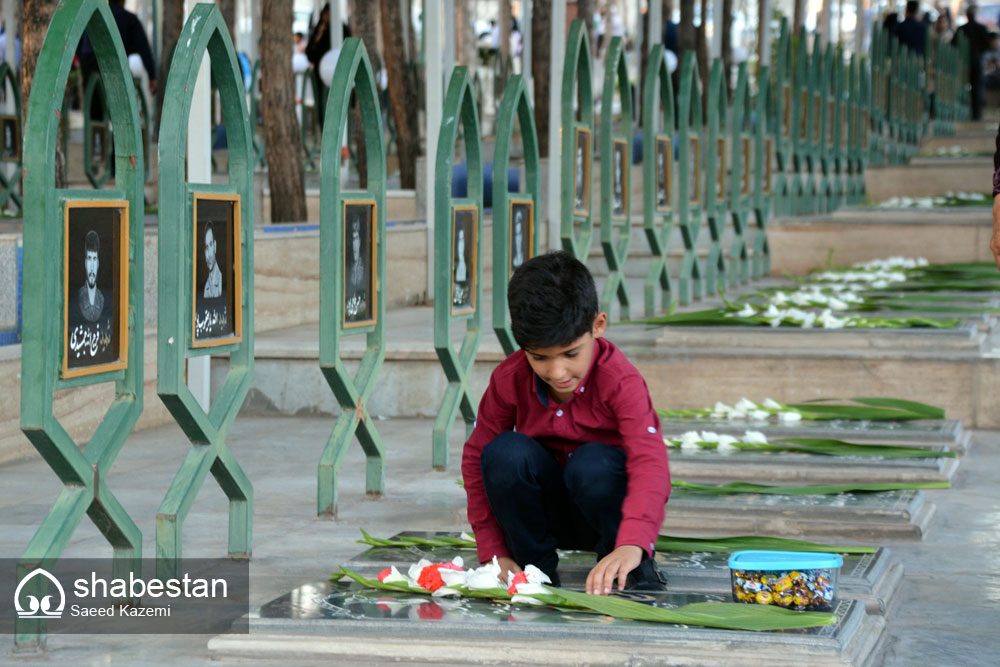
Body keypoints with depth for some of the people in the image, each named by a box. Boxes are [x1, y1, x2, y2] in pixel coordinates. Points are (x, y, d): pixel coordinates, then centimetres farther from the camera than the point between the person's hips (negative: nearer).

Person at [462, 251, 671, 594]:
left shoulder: (620, 381, -24)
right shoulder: (510, 379, -13)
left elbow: (650, 464, -37)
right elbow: (476, 457, -4)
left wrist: (631, 545, -55)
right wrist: (495, 554, -11)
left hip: (604, 506, -2)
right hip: (548, 512, 3)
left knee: (592, 464, -35)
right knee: (505, 452, -26)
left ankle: (634, 567, -9)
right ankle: (535, 565, -8)